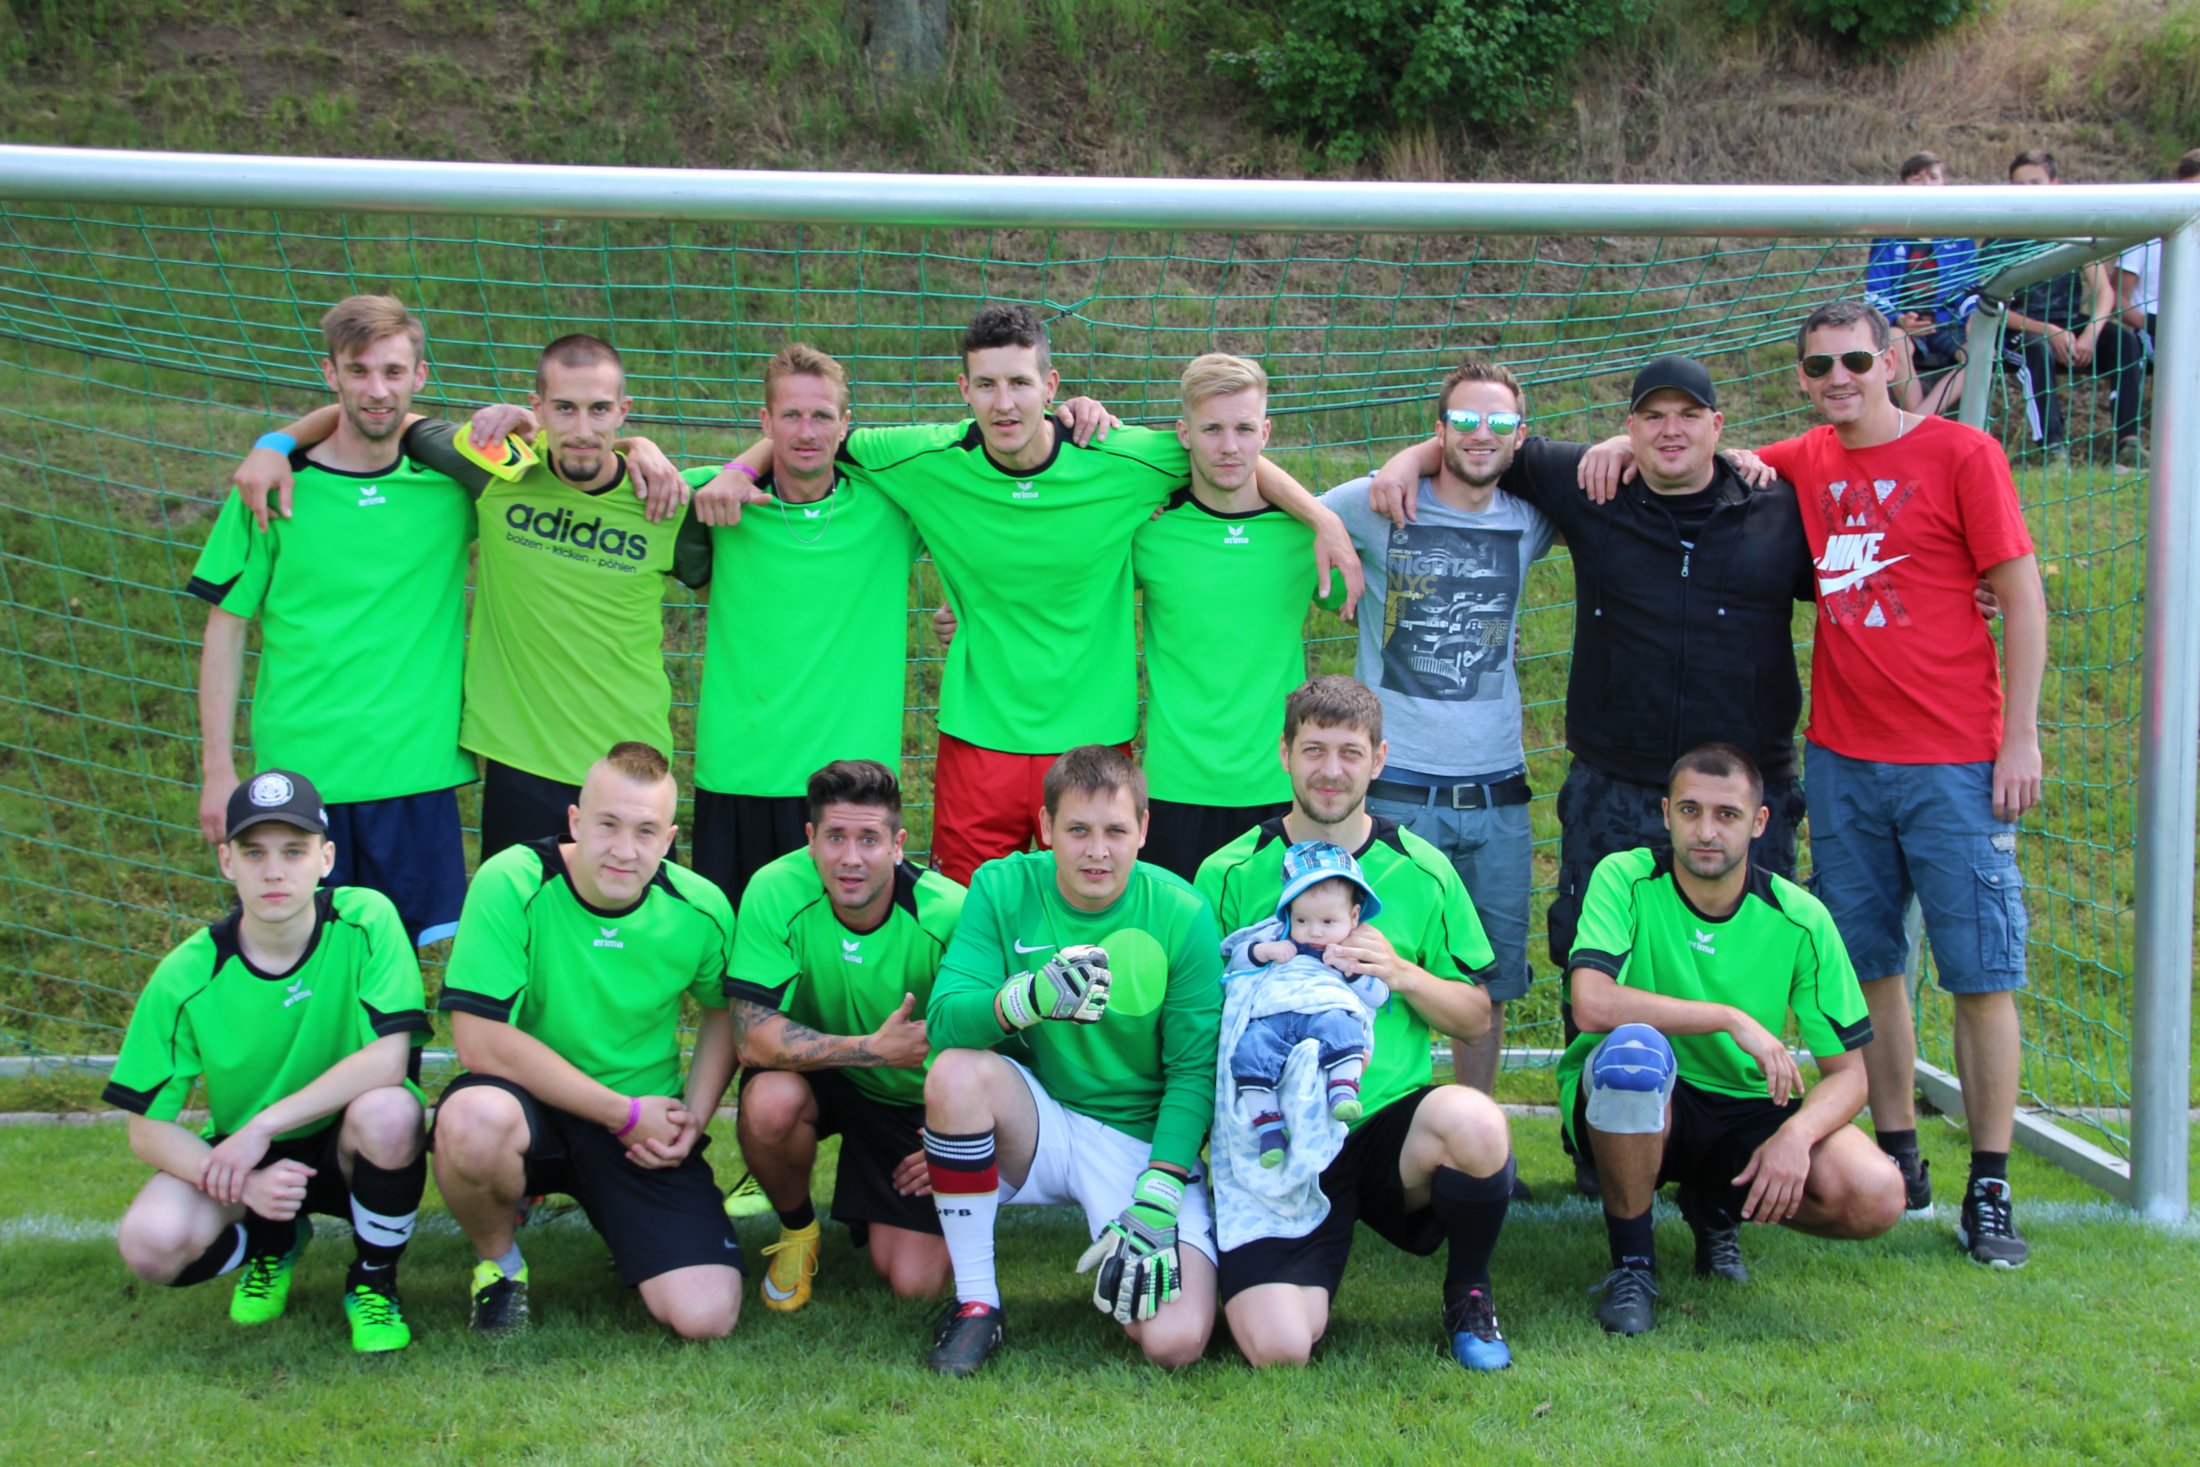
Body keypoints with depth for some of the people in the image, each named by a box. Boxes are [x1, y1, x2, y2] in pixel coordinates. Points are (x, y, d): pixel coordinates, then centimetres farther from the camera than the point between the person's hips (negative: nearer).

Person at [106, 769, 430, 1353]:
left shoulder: (366, 921, -18)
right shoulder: (187, 977, -14)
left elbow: (389, 1059, -27)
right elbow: (148, 1128, -9)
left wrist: (264, 1125, -27)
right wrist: (245, 1186, -26)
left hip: (348, 1146, -2)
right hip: (244, 1156, 2)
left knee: (388, 1112, -36)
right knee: (151, 1243, -27)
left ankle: (373, 1282, -5)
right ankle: (271, 1243, 11)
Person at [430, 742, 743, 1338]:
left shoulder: (699, 909, -6)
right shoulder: (512, 883, -19)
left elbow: (724, 1010, 13)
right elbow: (481, 1041, -22)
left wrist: (692, 1119, -4)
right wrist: (625, 1113, -18)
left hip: (646, 1124, 2)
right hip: (530, 1102, -2)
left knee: (706, 1315, -15)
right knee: (474, 1120, -39)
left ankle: (625, 1234, 22)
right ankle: (499, 1260, -4)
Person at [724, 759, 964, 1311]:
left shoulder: (949, 914, -24)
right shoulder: (777, 893, -24)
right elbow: (754, 1036, -29)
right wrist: (876, 1049, -32)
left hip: (914, 1101, 0)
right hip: (816, 1074, 0)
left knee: (915, 1282, -12)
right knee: (769, 1102, -36)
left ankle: (869, 1212, 25)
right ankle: (796, 1229, -2)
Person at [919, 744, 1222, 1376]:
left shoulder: (1181, 915, -11)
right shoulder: (1003, 888, -8)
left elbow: (1193, 1070, -9)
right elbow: (943, 1020, -19)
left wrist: (1158, 1197, -19)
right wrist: (1030, 998, -40)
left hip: (1144, 1140, -1)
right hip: (1034, 1123, 2)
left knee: (1174, 1342, -22)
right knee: (956, 1072, -32)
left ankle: (1124, 1261, 16)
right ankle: (975, 1302, -13)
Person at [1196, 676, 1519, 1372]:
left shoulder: (1423, 871, 4)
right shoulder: (1230, 874, 1)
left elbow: (1476, 1017, 10)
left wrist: (1402, 974, -10)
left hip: (1391, 1118, 1)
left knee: (1474, 1122, -36)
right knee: (1278, 1348, -21)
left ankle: (1468, 1291, -2)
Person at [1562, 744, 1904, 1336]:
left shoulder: (1800, 919, -7)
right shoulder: (1626, 880, -13)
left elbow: (1848, 1073, -4)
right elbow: (1592, 1004, -29)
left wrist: (1796, 1133, -25)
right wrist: (1730, 1019, -28)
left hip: (1744, 1111, 3)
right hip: (1634, 1106, -3)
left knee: (1875, 1197, -23)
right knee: (1632, 1047, -38)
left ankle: (1717, 1206, 12)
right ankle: (1631, 1261, -14)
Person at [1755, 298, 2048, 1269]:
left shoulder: (1961, 454, -3)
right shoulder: (1801, 465, 9)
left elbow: (2021, 595, -4)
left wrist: (2021, 737, -8)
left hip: (1954, 762, -4)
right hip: (1841, 758, 4)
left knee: (1981, 977, -2)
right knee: (1870, 968, 9)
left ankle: (1990, 1192, 6)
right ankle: (1899, 1165, 21)